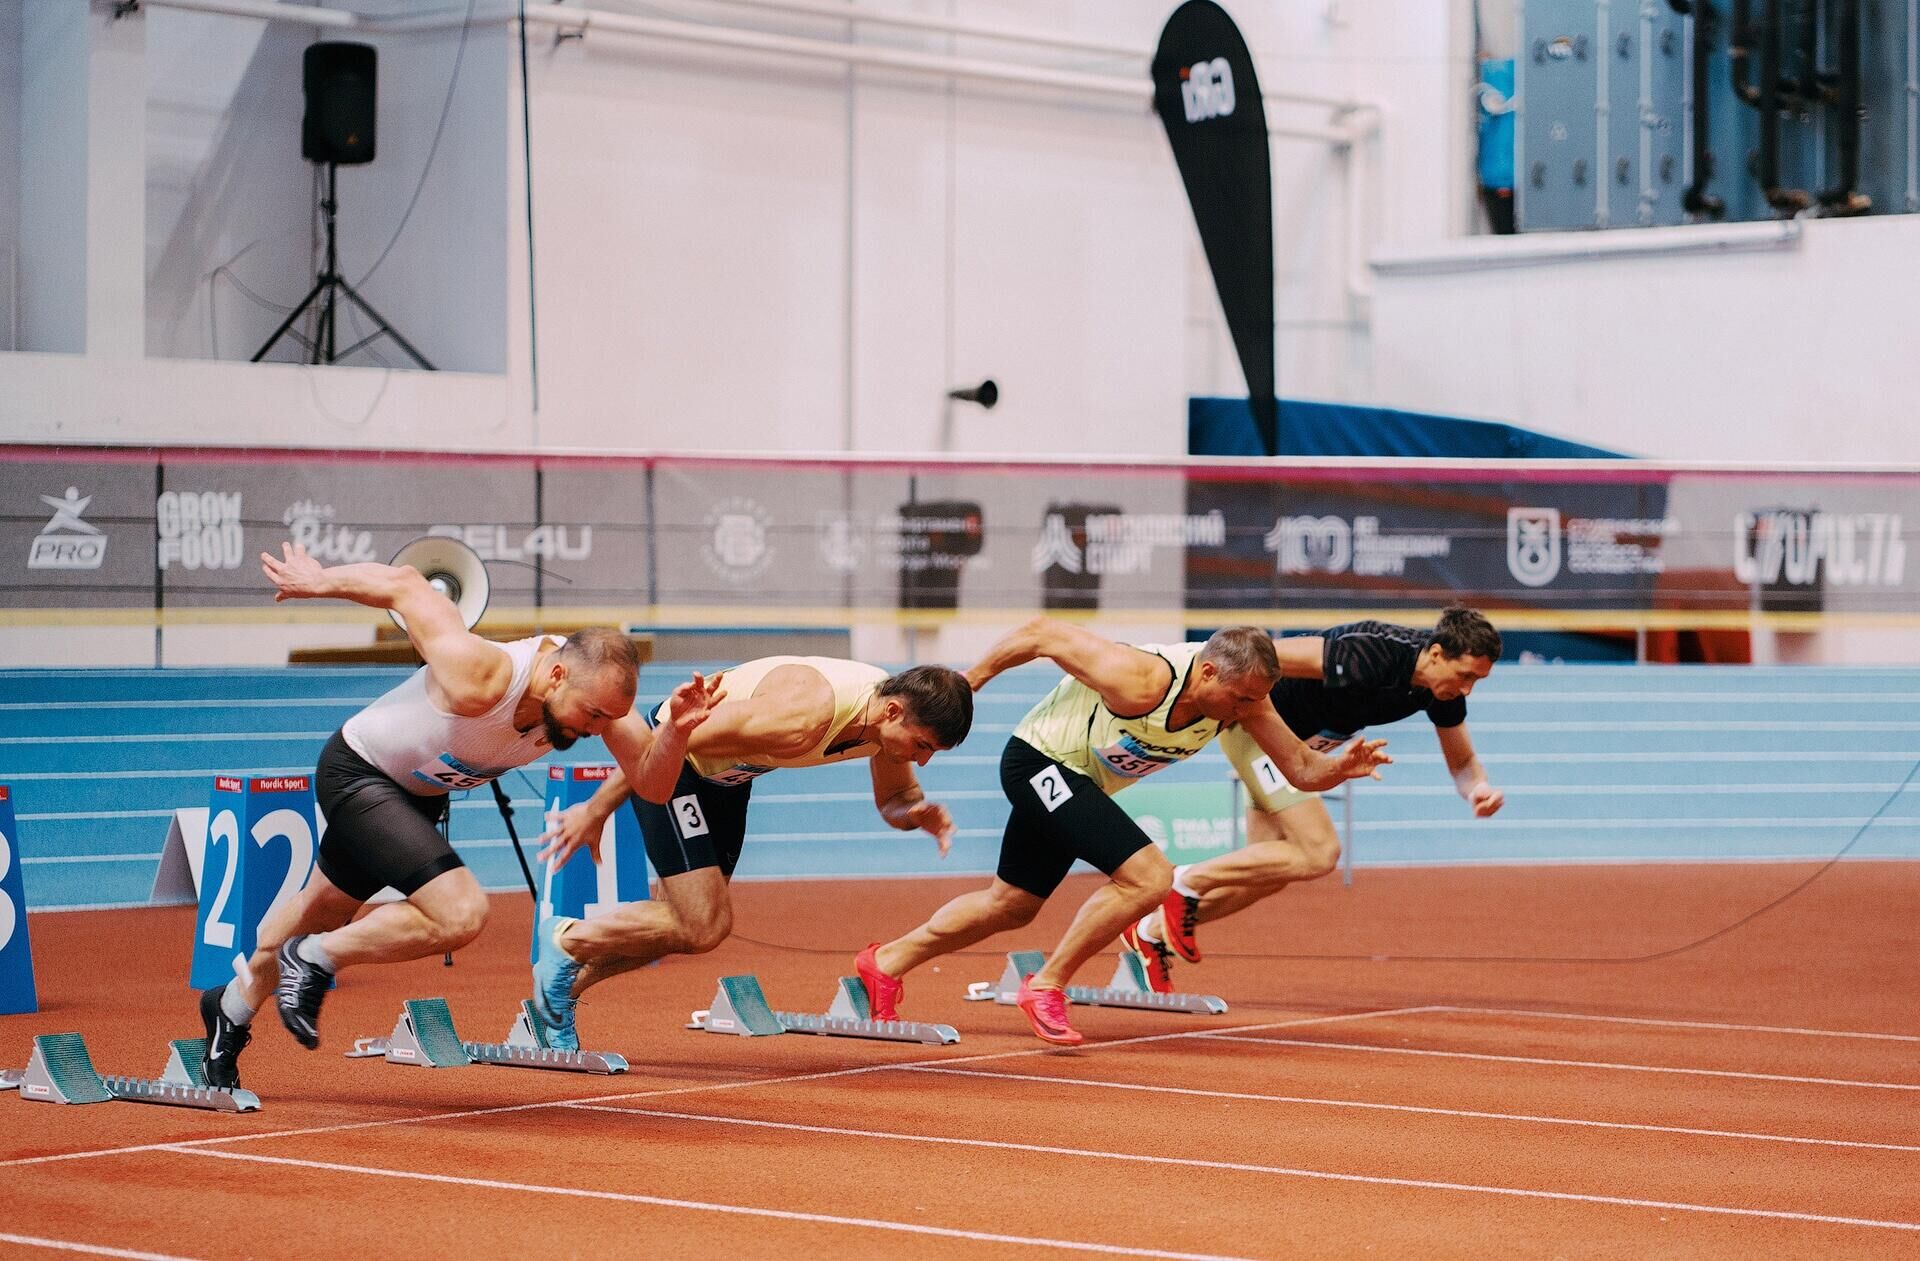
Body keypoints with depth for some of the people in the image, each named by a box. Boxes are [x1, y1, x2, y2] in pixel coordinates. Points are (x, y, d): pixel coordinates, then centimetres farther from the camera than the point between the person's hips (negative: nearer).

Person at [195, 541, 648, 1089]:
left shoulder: (590, 689, -20)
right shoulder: (479, 678, -38)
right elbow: (403, 584, -27)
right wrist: (318, 580, -10)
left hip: (417, 794, 8)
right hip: (358, 773, -8)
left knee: (323, 910, 28)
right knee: (461, 913, -25)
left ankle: (234, 1008, 53)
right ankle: (313, 961, -3)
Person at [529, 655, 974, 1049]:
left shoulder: (891, 715, -15)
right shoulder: (800, 717, -39)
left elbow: (895, 798, 4)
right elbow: (663, 746, -33)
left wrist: (917, 812, -20)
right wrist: (596, 810, -26)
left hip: (726, 772, 8)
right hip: (671, 764, -8)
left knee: (686, 920, 13)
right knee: (704, 926, -15)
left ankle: (563, 987, 27)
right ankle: (566, 942, 3)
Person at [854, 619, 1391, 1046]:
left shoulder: (1243, 697, -16)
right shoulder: (1142, 681, -35)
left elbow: (1300, 766, -10)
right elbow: (1043, 633, -25)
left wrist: (1341, 766, -32)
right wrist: (968, 680, -14)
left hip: (1076, 783, 8)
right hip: (1040, 760, -8)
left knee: (1011, 905, 20)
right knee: (1147, 878, -22)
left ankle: (886, 963, 36)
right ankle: (1047, 987, -7)